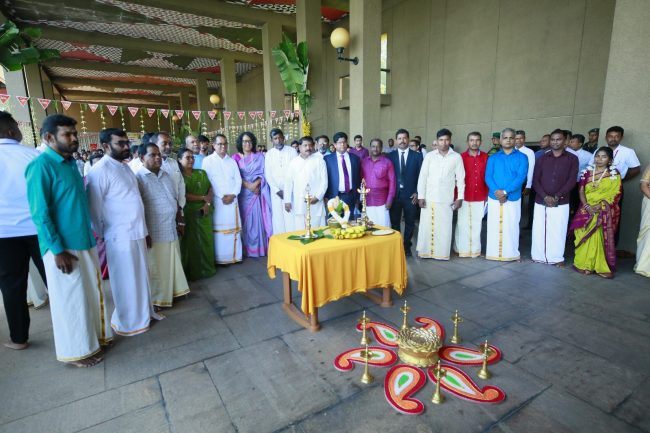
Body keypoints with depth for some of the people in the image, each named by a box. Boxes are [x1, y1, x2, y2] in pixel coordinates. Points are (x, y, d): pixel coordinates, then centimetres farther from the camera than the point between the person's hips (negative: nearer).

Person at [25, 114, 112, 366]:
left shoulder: (71, 163, 10)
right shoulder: (41, 166, -14)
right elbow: (40, 213, -16)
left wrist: (91, 233, 14)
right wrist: (58, 249, -18)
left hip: (84, 241, 7)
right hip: (63, 247, -7)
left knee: (91, 293, 16)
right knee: (70, 299, 6)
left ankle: (93, 337, 33)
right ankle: (76, 350, 23)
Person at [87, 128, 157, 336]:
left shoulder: (124, 166, 11)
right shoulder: (100, 170, -16)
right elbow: (94, 207, -15)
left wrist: (143, 229, 16)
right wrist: (99, 236, -7)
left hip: (136, 231, 8)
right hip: (120, 235, -8)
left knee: (140, 276, 19)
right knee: (126, 281, 6)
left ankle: (144, 310, 36)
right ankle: (128, 322, 23)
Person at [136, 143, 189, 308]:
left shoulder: (165, 175, 11)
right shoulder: (139, 178, -13)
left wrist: (178, 222, 16)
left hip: (171, 229, 7)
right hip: (154, 232, -7)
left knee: (172, 263, 18)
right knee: (155, 268, 7)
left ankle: (173, 290, 35)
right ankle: (156, 298, 23)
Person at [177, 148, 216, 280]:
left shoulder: (201, 173, 12)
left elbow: (210, 189, 6)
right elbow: (182, 195, -11)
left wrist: (207, 203, -10)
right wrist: (203, 198, -10)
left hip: (204, 212, 4)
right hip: (188, 214, -3)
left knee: (206, 239, 5)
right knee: (191, 241, 1)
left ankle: (207, 267, 19)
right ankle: (192, 271, 12)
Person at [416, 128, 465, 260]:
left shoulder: (456, 157, 2)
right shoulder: (429, 156, 2)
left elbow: (460, 179, 3)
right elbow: (422, 177, 1)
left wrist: (460, 197, -1)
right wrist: (421, 196, -5)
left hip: (446, 199, 0)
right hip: (429, 198, 0)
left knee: (444, 227, 5)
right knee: (427, 226, 4)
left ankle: (442, 253, 17)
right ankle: (426, 251, 16)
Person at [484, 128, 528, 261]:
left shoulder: (522, 157, 3)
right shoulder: (493, 158, 7)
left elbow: (521, 177, -9)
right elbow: (488, 176, -3)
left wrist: (505, 191, -19)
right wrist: (496, 191, -19)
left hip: (513, 198, -1)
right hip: (494, 198, 1)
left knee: (511, 227, 6)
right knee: (494, 226, 6)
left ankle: (511, 254, 19)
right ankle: (493, 253, 17)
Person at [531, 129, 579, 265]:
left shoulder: (572, 159, 4)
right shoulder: (542, 159, 7)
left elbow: (572, 180, -4)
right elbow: (535, 180, 1)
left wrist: (556, 197, -13)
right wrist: (545, 196, -12)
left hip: (561, 202, -1)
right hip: (541, 201, 1)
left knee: (558, 231, 3)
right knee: (539, 230, 5)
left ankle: (557, 258, 17)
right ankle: (538, 256, 17)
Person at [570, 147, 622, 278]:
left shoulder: (614, 175, 0)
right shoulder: (587, 172, 8)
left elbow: (614, 195, -6)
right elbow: (581, 191, 3)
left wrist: (599, 206, -19)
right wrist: (586, 206, -12)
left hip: (604, 212, -3)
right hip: (587, 210, 3)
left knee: (599, 237, -5)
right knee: (584, 236, 3)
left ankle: (601, 266, 7)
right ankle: (583, 264, 13)